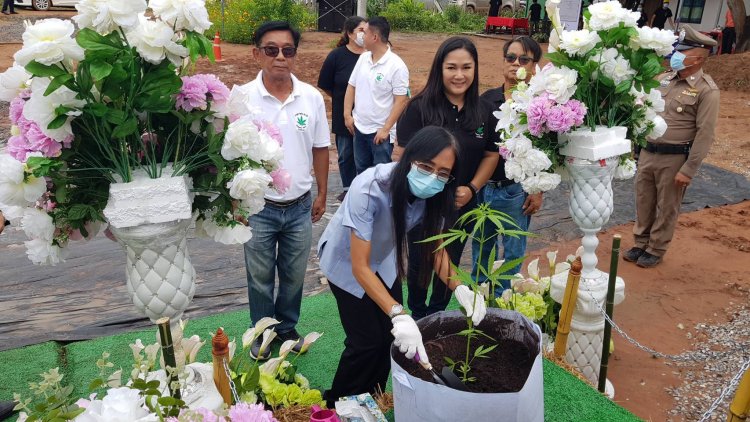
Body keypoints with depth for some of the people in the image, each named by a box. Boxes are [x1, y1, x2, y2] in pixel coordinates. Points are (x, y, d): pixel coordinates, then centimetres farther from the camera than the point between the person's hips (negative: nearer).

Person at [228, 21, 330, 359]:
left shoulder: (312, 97, -4)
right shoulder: (241, 97, -11)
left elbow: (320, 148, 6)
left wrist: (322, 193, 9)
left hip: (300, 207, 2)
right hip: (258, 207, -2)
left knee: (294, 275, 18)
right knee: (260, 277, 14)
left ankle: (287, 328, 40)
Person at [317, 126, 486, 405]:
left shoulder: (431, 193, -22)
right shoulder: (369, 188, -39)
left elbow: (436, 246, -9)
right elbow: (360, 267, -35)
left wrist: (459, 287, -26)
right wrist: (399, 315, -45)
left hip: (384, 258, 5)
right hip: (347, 259, -5)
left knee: (390, 336, 3)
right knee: (368, 341, -5)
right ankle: (335, 404, 22)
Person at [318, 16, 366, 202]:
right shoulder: (337, 56, -7)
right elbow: (325, 85, 2)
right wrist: (342, 100, 9)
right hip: (343, 115, 1)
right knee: (345, 154, 13)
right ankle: (348, 188, 30)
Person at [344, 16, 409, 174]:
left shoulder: (397, 66, -15)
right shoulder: (363, 58, 4)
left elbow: (401, 101, -16)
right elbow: (351, 87, 11)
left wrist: (385, 129, -18)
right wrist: (347, 114, 3)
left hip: (380, 131, -6)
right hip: (359, 128, 6)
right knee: (361, 172, 19)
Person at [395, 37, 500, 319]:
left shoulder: (483, 111, -3)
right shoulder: (420, 107, -15)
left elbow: (491, 154, 4)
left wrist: (472, 188, -9)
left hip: (462, 206, 3)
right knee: (420, 265, 15)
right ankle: (417, 316, 40)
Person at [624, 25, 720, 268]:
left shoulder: (707, 90, -12)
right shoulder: (665, 79, 6)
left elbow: (705, 134, -15)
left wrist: (689, 169, -17)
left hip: (675, 158, -5)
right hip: (647, 152, 6)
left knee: (666, 207, 9)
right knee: (643, 202, 15)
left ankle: (656, 250, 24)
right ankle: (641, 243, 32)